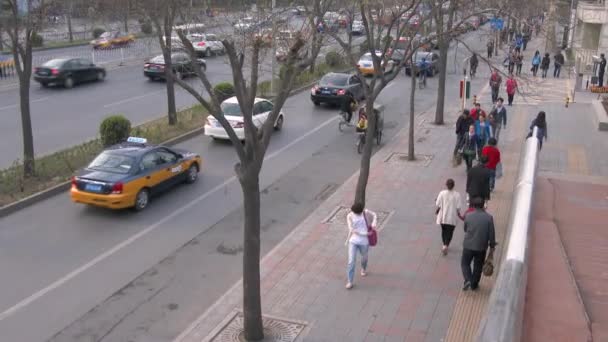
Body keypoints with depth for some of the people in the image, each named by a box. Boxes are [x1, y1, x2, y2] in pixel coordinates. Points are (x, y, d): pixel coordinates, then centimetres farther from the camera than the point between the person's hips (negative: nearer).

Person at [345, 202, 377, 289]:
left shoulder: (365, 212, -9)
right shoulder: (349, 216, -13)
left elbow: (374, 215, 6)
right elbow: (352, 229, -16)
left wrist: (374, 223, -15)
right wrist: (364, 234, -20)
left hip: (364, 241, 2)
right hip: (353, 241, -2)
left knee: (364, 257, 25)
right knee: (351, 261, -8)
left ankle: (363, 269, 59)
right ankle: (350, 282, 2)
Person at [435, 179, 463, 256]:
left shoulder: (442, 193, -11)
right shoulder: (457, 195, -13)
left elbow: (438, 205, -7)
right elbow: (458, 208, -10)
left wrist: (436, 211, 14)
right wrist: (459, 215, 9)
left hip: (443, 217, 2)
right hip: (452, 218, -2)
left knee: (444, 231, 21)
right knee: (449, 232, 8)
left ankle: (445, 245, 33)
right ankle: (445, 246, -10)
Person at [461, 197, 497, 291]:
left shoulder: (468, 216, -9)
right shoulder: (489, 217, -9)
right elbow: (491, 234, -5)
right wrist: (492, 246, 5)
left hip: (468, 245, -1)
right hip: (481, 247, 1)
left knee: (465, 263, 16)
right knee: (478, 266, 16)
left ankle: (468, 280, -4)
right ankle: (474, 285, 24)